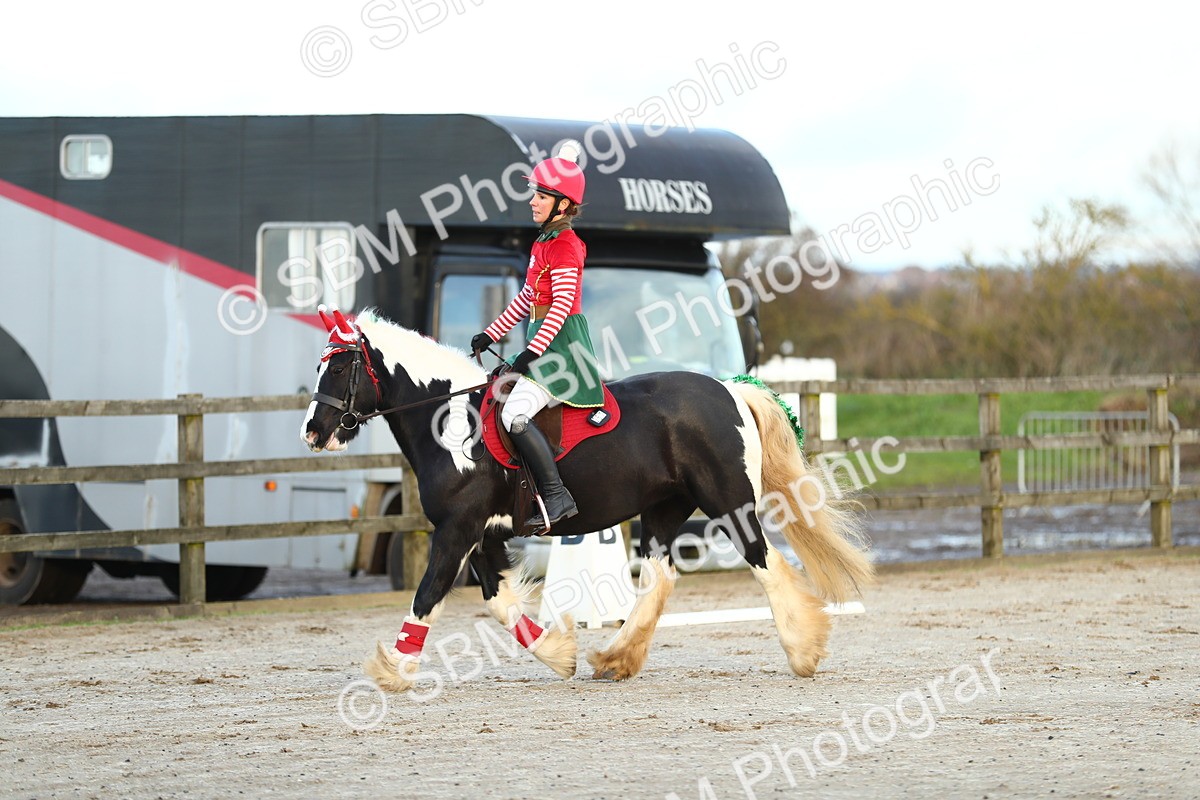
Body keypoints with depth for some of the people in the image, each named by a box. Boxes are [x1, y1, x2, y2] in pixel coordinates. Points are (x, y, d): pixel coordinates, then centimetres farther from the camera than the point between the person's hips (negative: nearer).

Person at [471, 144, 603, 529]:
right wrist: (491, 335, 22)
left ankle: (557, 496, -24)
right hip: (544, 344, 11)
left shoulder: (564, 247, -13)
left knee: (513, 415, -25)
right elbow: (527, 299, 25)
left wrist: (533, 351, -26)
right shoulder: (543, 243, 17)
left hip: (561, 344, -11)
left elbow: (562, 305, -21)